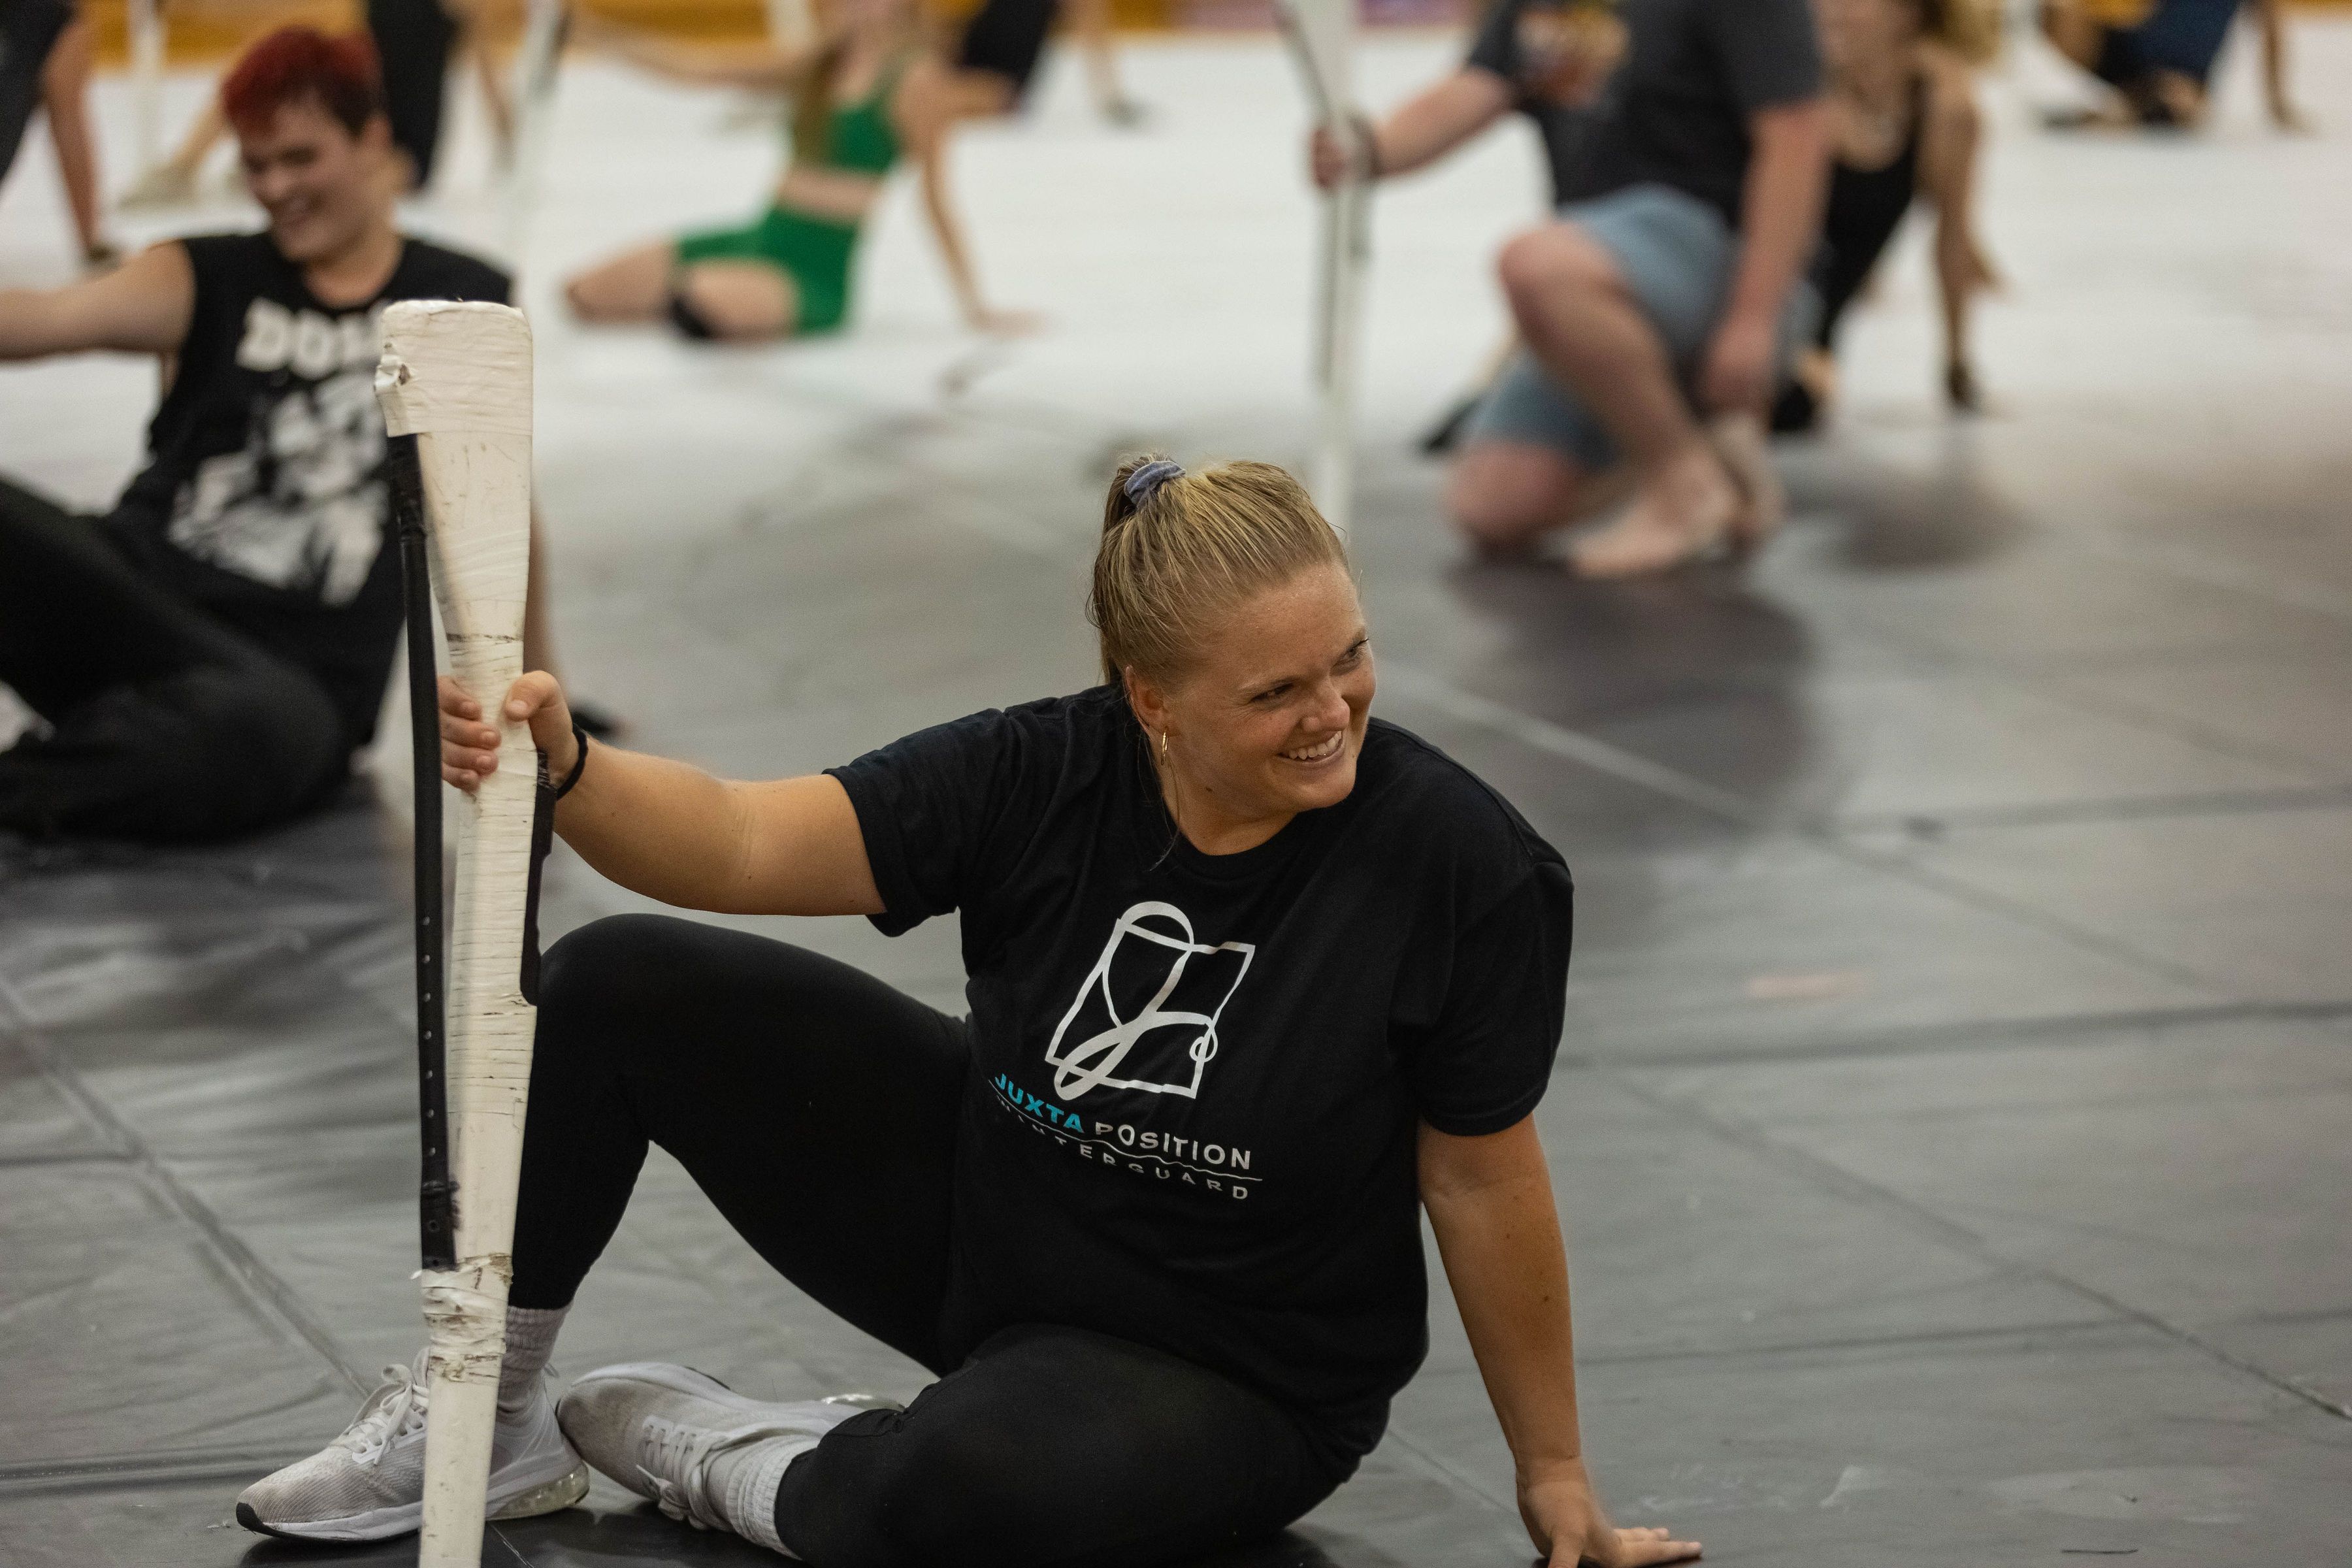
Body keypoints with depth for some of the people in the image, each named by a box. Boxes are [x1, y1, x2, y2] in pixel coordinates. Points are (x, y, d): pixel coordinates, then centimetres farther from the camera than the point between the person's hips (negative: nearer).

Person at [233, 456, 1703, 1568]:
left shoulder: (1468, 867, -24)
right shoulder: (1042, 777, -17)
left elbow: (1483, 1184, -13)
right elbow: (742, 843, -24)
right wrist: (563, 768, -45)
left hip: (1222, 1377, -4)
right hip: (978, 1215, 4)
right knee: (618, 990, -8)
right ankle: (491, 1418, 10)